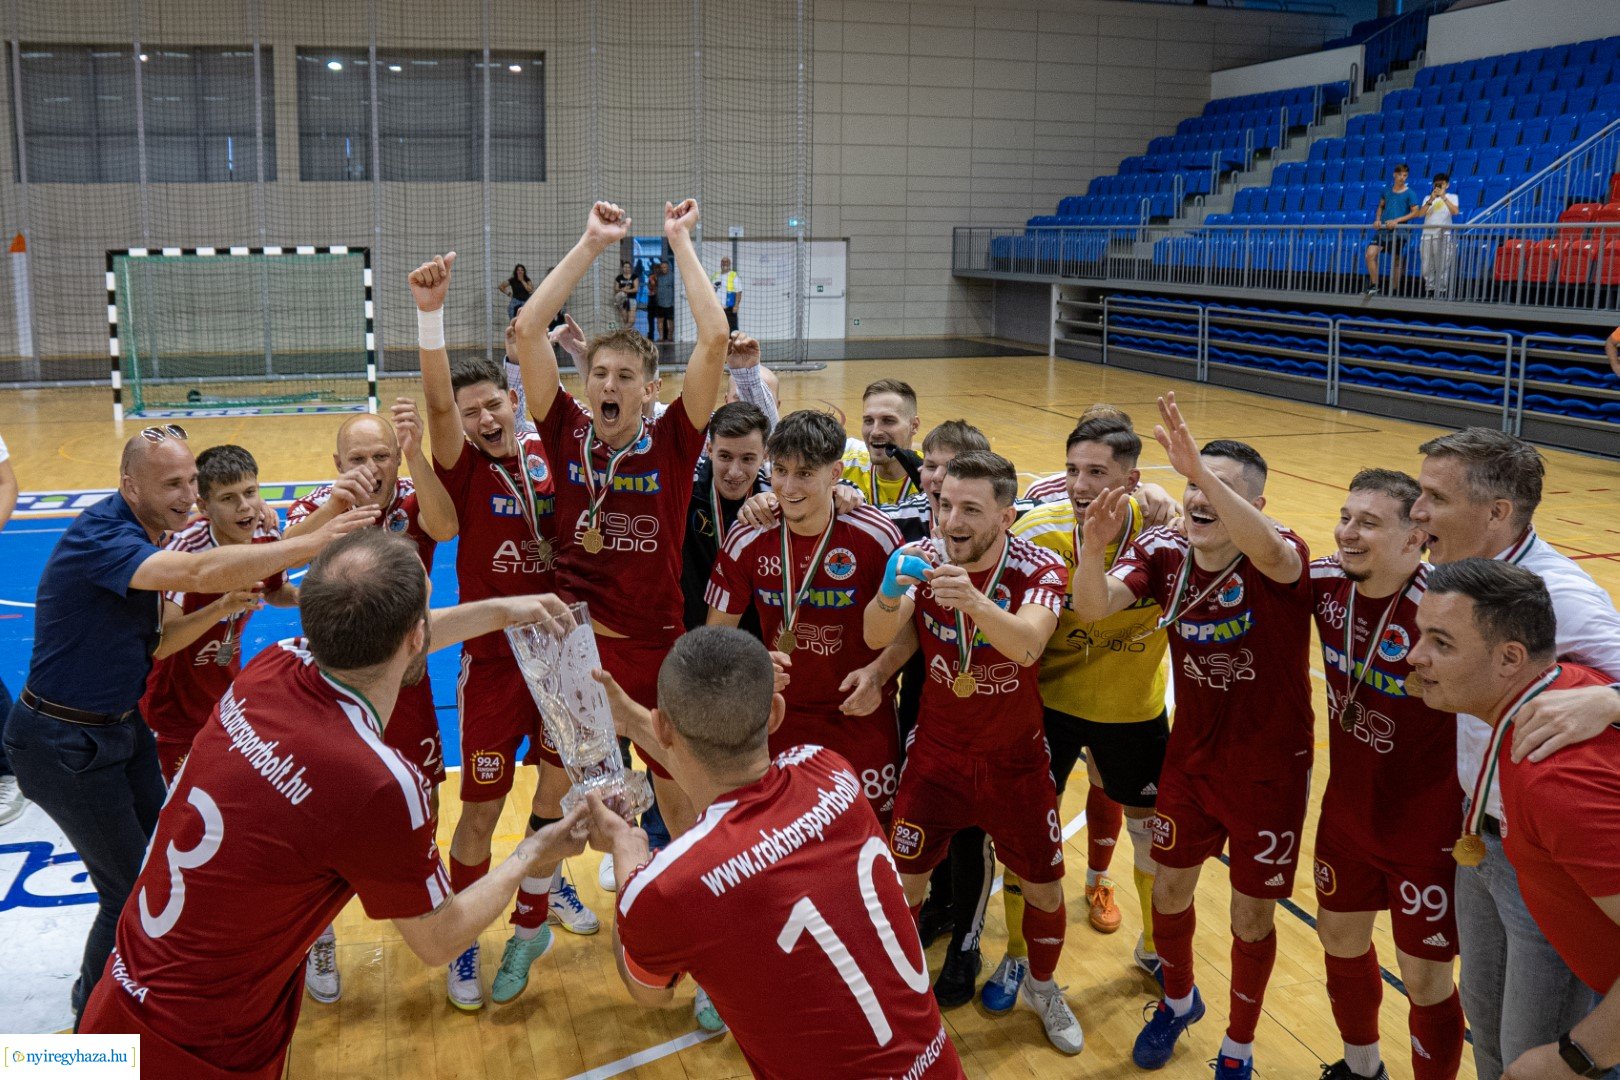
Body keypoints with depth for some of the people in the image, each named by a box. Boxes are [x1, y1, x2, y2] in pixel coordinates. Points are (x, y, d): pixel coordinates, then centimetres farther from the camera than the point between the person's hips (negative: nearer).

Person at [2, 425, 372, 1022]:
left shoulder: (142, 538, 4)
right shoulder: (100, 535, -27)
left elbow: (156, 639, 10)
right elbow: (198, 572, -43)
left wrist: (223, 604, -5)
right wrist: (315, 542, -46)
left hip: (122, 725, 9)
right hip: (65, 744, -9)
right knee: (132, 892, -1)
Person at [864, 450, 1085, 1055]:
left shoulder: (1039, 569, -19)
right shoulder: (923, 558, -14)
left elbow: (1027, 646, -39)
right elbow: (876, 638, -27)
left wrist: (976, 601, -59)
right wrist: (889, 596, -50)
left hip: (1015, 760, -1)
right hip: (936, 752, 1)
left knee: (1044, 890, 9)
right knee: (902, 881, 3)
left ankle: (1042, 988, 39)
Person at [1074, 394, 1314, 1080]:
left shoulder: (1280, 557, -22)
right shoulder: (1164, 552, -9)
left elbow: (1266, 548, -48)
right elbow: (1092, 608, -22)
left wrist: (1200, 467, -59)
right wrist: (1093, 549, -42)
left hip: (1270, 771, -3)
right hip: (1191, 758, 4)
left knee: (1251, 917, 9)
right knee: (1170, 891, 15)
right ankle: (1179, 1002, 47)